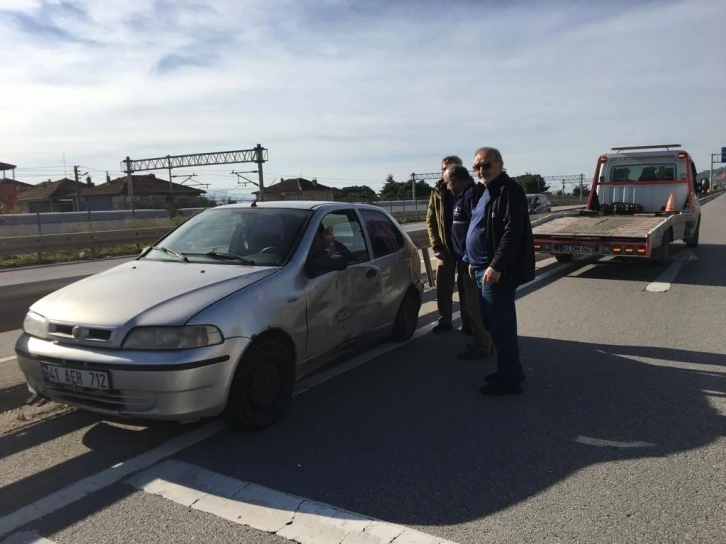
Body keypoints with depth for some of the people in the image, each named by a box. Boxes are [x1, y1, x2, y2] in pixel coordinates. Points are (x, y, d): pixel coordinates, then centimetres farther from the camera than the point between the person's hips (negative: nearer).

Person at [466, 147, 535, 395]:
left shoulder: (509, 190, -14)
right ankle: (511, 369, 29)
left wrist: (496, 266, -26)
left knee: (502, 325, -3)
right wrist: (475, 262, 20)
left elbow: (512, 233, -23)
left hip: (497, 272, -10)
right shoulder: (487, 191, 17)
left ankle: (509, 378, 7)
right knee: (494, 323, 17)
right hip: (484, 269, 10)